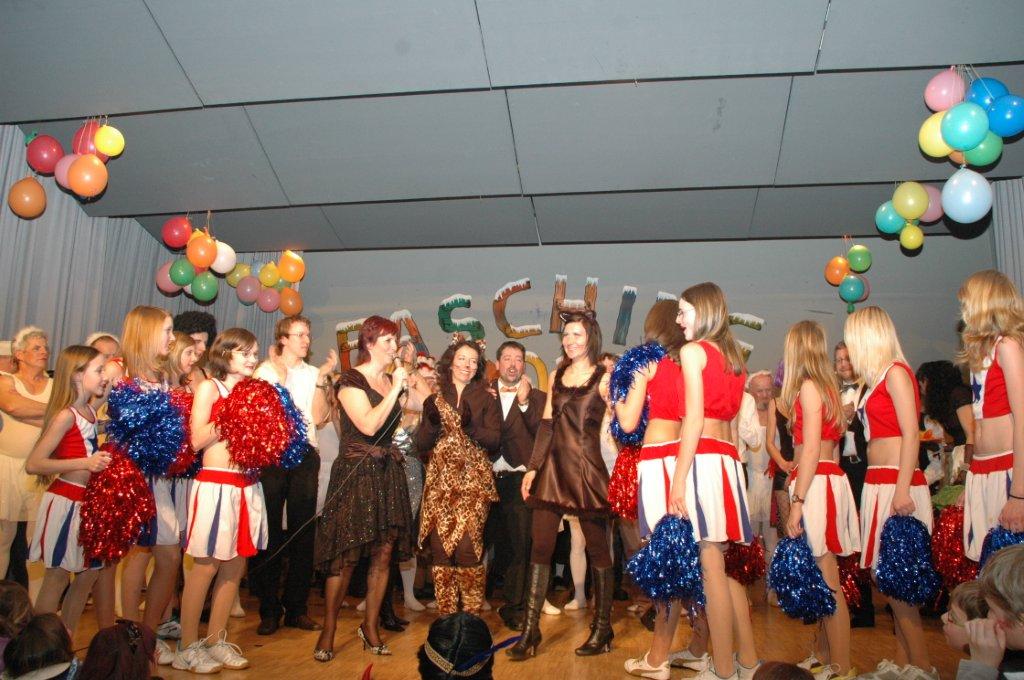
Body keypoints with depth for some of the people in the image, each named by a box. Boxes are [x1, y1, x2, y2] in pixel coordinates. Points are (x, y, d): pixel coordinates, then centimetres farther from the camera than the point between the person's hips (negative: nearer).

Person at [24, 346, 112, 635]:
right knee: (57, 577, 1)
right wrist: (84, 463, -25)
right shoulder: (65, 415, -16)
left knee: (88, 575, 13)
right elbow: (33, 464, -21)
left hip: (86, 501, 8)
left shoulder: (90, 412, 7)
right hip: (65, 500, -8)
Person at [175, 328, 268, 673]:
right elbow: (197, 440, -11)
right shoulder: (209, 387, -2)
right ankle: (187, 648, 10)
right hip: (215, 483, -6)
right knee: (206, 565, -1)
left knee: (236, 564, 9)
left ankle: (215, 640, 21)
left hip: (247, 484, 6)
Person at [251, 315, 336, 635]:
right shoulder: (265, 369, 7)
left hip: (305, 453, 3)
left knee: (302, 530, 4)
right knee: (270, 530, -2)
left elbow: (318, 417, 1)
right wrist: (278, 373, -9)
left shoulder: (314, 373, 13)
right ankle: (269, 609, 7)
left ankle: (296, 607, 12)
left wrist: (322, 379, -5)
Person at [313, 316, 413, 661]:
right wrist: (395, 390, -13)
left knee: (384, 554, 6)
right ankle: (328, 631, 8)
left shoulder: (392, 380, 14)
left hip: (388, 474, 6)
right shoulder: (351, 380, -6)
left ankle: (370, 626, 18)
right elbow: (369, 425, -18)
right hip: (356, 474, -6)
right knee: (346, 557, -5)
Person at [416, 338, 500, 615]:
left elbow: (495, 441, -2)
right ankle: (446, 614, 10)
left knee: (467, 546, -13)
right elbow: (421, 444, 9)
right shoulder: (434, 400, 13)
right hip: (439, 481, 2)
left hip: (473, 481, -2)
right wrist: (432, 424, -10)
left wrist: (471, 427, -18)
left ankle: (472, 615, 0)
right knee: (440, 548, -2)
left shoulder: (485, 399, 8)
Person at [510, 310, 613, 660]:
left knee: (597, 547, 6)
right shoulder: (557, 376, 14)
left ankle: (602, 627, 20)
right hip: (553, 467, 5)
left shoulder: (603, 377, -2)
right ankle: (530, 629, 7)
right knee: (540, 545, 1)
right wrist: (533, 468, 8)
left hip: (588, 468, -5)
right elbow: (546, 425, 13)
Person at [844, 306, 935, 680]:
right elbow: (877, 433, 13)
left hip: (895, 484, -9)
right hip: (877, 483, 9)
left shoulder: (895, 372, -7)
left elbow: (911, 434, -15)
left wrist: (903, 489, -21)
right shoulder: (877, 378, 18)